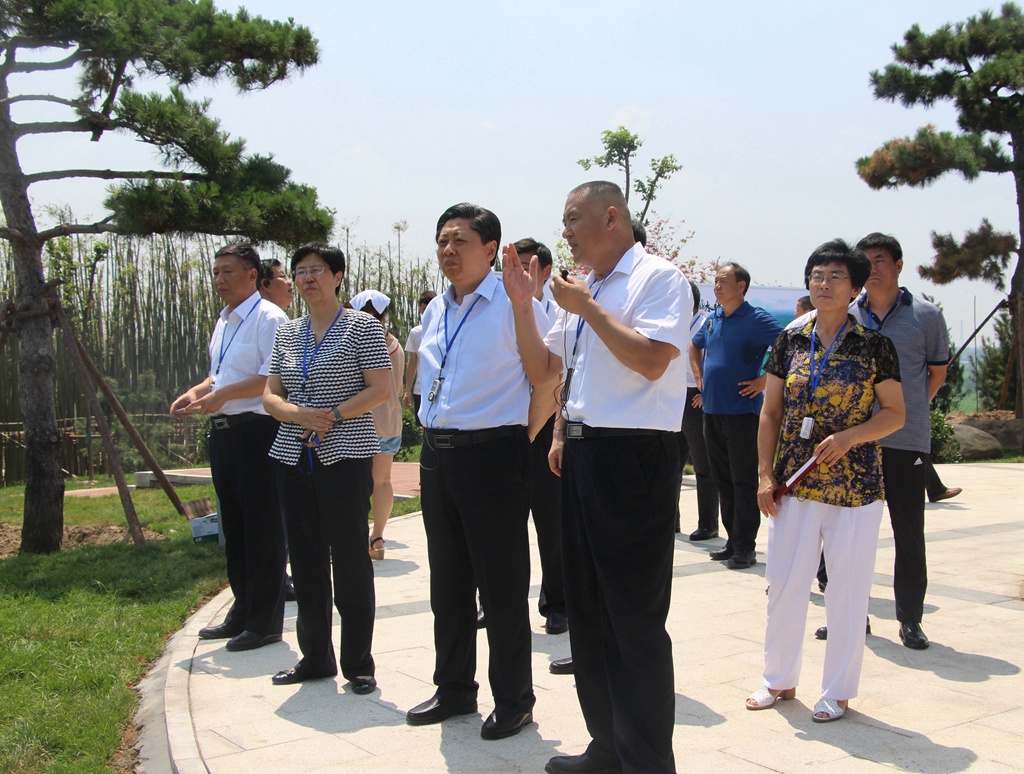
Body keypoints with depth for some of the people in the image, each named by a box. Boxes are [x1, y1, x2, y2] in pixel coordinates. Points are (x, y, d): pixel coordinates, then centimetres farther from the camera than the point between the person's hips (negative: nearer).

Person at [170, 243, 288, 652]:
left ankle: (265, 622, 8)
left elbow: (273, 379, -19)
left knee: (262, 528, -2)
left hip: (257, 430, -10)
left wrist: (222, 395, -21)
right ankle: (242, 612, 30)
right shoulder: (224, 321, 18)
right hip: (224, 431, 10)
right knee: (234, 526, 17)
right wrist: (197, 392, 9)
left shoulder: (268, 318, -11)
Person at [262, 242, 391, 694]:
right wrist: (299, 415, -10)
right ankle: (315, 658, 22)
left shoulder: (361, 326, -2)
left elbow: (380, 389, -9)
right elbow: (270, 396, 11)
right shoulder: (287, 333, 13)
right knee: (305, 558, 10)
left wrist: (333, 416, -17)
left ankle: (359, 664, 10)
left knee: (350, 557, -1)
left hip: (345, 456, -5)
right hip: (294, 457, 5)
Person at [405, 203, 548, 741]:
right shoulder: (435, 311, 13)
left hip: (493, 452, -7)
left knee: (501, 583, 2)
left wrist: (524, 443, -8)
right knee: (448, 580, 16)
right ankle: (453, 688, 32)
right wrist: (433, 442, 18)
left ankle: (513, 699, 18)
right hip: (437, 454, 7)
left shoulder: (514, 305, -9)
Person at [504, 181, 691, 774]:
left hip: (634, 458, -9)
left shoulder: (658, 278, -7)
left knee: (636, 620, -3)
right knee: (588, 613, 16)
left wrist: (587, 307, -14)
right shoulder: (583, 287, 17)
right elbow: (546, 366, 21)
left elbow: (651, 360, -21)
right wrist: (522, 302, 8)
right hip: (580, 454, 9)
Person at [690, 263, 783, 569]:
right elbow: (694, 347, 31)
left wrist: (765, 381, -16)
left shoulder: (756, 319, -9)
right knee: (722, 480, 11)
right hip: (711, 409, 7)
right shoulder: (712, 320, 12)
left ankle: (746, 548, 2)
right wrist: (699, 377, 18)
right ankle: (733, 541, 20)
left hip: (741, 411, -7)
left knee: (744, 481, -3)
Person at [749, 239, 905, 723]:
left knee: (847, 590, 5)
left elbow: (895, 413, 0)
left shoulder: (874, 345, -2)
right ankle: (780, 680, 25)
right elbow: (770, 412, 8)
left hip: (855, 487, -2)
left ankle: (837, 692, 20)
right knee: (784, 583, 7)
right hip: (795, 484, 3)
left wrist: (850, 436, -17)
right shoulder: (790, 341, 5)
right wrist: (765, 475, 2)